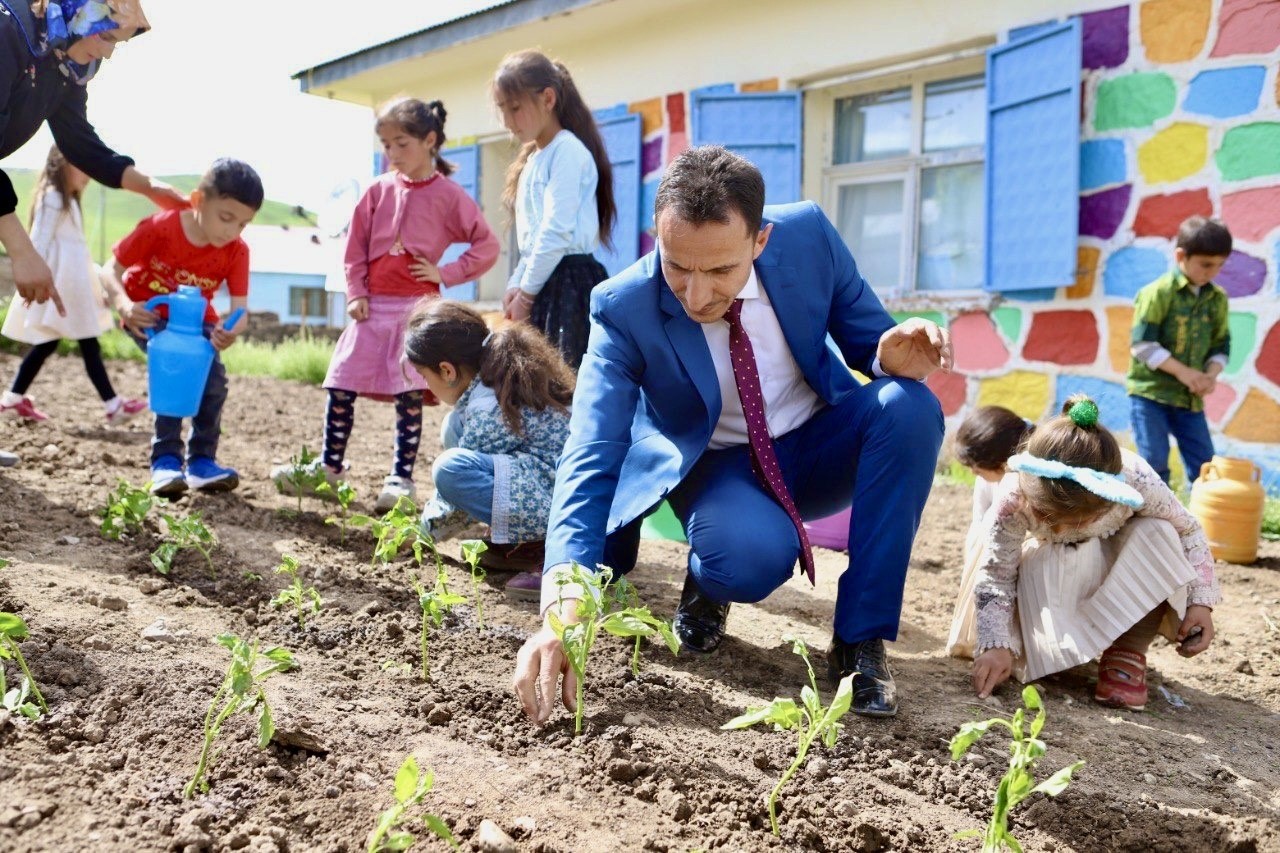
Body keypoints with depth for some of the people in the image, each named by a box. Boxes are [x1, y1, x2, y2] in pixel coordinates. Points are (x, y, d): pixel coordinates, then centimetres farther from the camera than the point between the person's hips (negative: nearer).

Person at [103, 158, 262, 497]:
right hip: (147, 314, -3)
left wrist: (232, 330, -46)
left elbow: (239, 306, -22)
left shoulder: (236, 251, -18)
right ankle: (165, 460, -17)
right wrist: (124, 306, -39)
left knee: (214, 377, -13)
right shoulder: (159, 228, -25)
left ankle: (201, 460, 2)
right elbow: (111, 271, -19)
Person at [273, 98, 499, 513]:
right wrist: (355, 293, 1)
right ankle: (329, 467, 18)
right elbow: (356, 247, 10)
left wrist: (445, 273, -8)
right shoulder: (379, 190, 7)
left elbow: (487, 245, -2)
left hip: (417, 307, -4)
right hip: (372, 305, 4)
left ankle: (401, 478, 6)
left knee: (409, 393, -3)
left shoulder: (448, 195, -3)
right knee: (341, 385, 4)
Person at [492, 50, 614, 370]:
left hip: (569, 282, -9)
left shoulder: (567, 150, -8)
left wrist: (526, 293, -11)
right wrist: (516, 285, 7)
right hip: (540, 282, 9)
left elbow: (557, 232, -16)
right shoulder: (533, 159, 20)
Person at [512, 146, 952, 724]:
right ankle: (708, 581, 4)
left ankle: (860, 639, -17)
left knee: (910, 406, -29)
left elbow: (868, 339, -4)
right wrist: (562, 609, -43)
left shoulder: (809, 234, -18)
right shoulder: (624, 309, -24)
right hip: (719, 466, -3)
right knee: (751, 554, -37)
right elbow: (592, 459, -30)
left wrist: (893, 359, -30)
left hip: (821, 444, 3)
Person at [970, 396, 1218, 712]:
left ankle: (1128, 651, -18)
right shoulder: (1015, 503, -38)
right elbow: (996, 576, -29)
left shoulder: (1136, 482, -37)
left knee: (1159, 534, -32)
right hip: (1050, 566, -1)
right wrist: (997, 645, -41)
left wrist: (1201, 602, -26)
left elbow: (1188, 530, -18)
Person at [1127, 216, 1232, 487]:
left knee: (1204, 464, 6)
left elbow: (1221, 346, 11)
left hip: (1190, 397, 6)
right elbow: (1143, 344, -17)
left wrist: (1210, 375, -8)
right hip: (1149, 391, -6)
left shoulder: (1218, 299, 6)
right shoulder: (1158, 292, -13)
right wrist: (1182, 372, -19)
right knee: (1154, 462, -7)